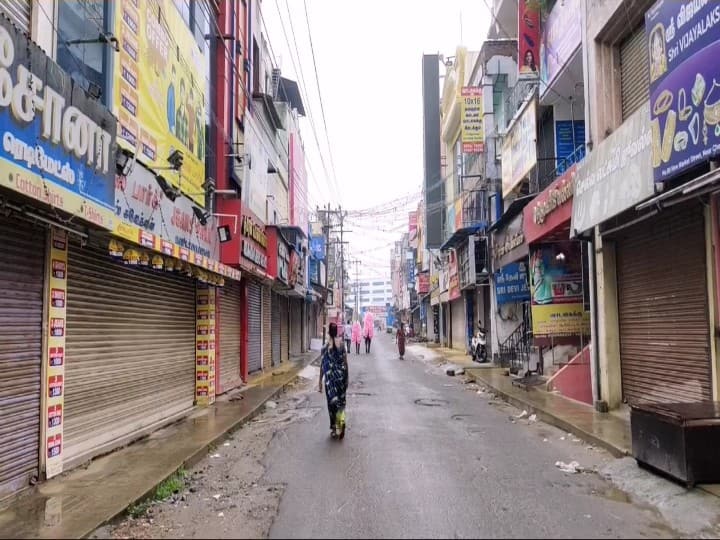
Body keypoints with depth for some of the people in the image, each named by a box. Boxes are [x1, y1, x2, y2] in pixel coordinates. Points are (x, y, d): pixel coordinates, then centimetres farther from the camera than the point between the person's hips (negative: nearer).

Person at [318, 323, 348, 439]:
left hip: (330, 377, -2)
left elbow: (323, 365, -8)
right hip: (341, 376, 3)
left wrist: (320, 381, 0)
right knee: (341, 401, 15)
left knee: (332, 402, 7)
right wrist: (346, 378, 13)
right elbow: (345, 362, 2)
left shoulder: (326, 346, -10)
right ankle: (341, 422, -2)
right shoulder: (341, 343, -2)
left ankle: (334, 428, 11)